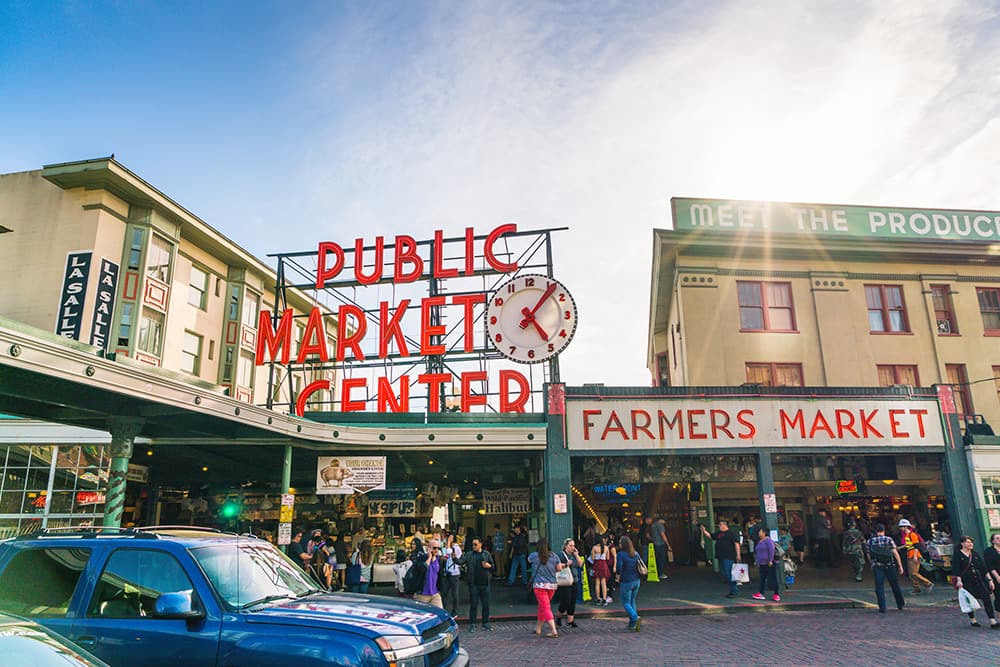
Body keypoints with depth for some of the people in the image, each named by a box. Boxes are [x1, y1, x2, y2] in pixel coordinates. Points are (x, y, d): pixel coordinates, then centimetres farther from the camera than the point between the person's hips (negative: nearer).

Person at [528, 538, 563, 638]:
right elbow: (559, 568, 5)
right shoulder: (554, 556, 1)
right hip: (552, 585, 4)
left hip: (539, 585, -4)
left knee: (545, 607, -4)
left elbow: (528, 560, 17)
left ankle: (553, 631, -14)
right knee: (542, 606, 20)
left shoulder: (534, 556, -5)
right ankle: (538, 628, 30)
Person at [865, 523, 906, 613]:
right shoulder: (888, 539, 1)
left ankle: (882, 608, -6)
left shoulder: (869, 541, 7)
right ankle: (900, 604, 32)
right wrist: (900, 566, -1)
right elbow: (895, 553, -5)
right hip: (890, 565, 0)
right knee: (895, 585, 17)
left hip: (877, 566, 0)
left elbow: (869, 556, 9)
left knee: (879, 587, 0)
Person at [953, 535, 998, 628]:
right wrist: (959, 581, -17)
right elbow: (956, 571, -8)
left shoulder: (975, 554, 10)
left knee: (987, 599, -7)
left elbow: (983, 568, 12)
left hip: (979, 580, 4)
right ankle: (972, 620, 20)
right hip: (966, 582, -4)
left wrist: (990, 580, 6)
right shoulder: (958, 555, -4)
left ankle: (993, 622, -6)